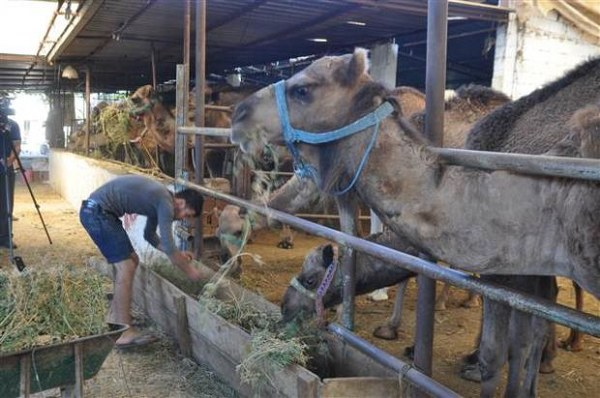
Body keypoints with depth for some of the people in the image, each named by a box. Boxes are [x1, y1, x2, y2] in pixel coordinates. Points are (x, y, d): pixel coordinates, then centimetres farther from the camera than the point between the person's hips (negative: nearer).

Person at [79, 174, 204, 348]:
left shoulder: (159, 198, 15)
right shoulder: (166, 203, -14)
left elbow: (149, 234, 26)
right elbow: (168, 247, -16)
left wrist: (178, 255, 25)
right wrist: (189, 270, -3)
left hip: (96, 211, 10)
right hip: (97, 212, -10)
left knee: (131, 261, 15)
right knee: (126, 267, -12)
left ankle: (116, 315, 25)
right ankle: (125, 333, -12)